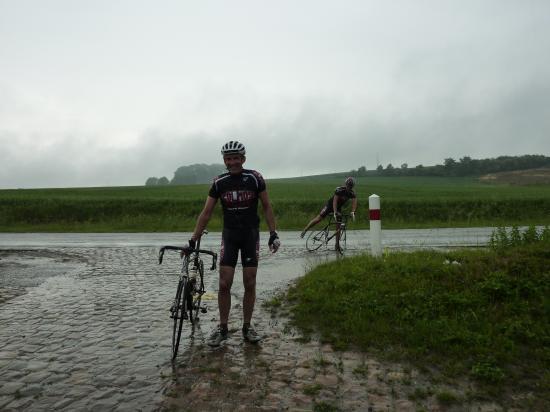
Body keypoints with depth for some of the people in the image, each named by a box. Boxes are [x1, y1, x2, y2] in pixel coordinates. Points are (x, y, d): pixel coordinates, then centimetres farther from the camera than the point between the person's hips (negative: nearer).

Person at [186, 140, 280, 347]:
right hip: (229, 234, 1)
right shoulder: (219, 182, -4)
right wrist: (193, 240, -5)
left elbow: (267, 207, -1)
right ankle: (222, 328, 13)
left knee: (249, 284, 3)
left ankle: (247, 326, 18)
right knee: (224, 284, -3)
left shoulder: (254, 178, -8)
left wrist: (273, 233, -8)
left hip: (251, 234, -1)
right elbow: (206, 213, -1)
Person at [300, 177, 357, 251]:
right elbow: (335, 201, -33)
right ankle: (305, 230, -6)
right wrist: (335, 212, -43)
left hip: (338, 207, 4)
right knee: (319, 218, -16)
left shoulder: (352, 193, -13)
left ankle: (337, 245, 4)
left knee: (338, 226, -2)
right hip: (330, 205, -4)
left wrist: (353, 212, -41)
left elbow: (354, 202, -24)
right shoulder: (339, 190, -26)